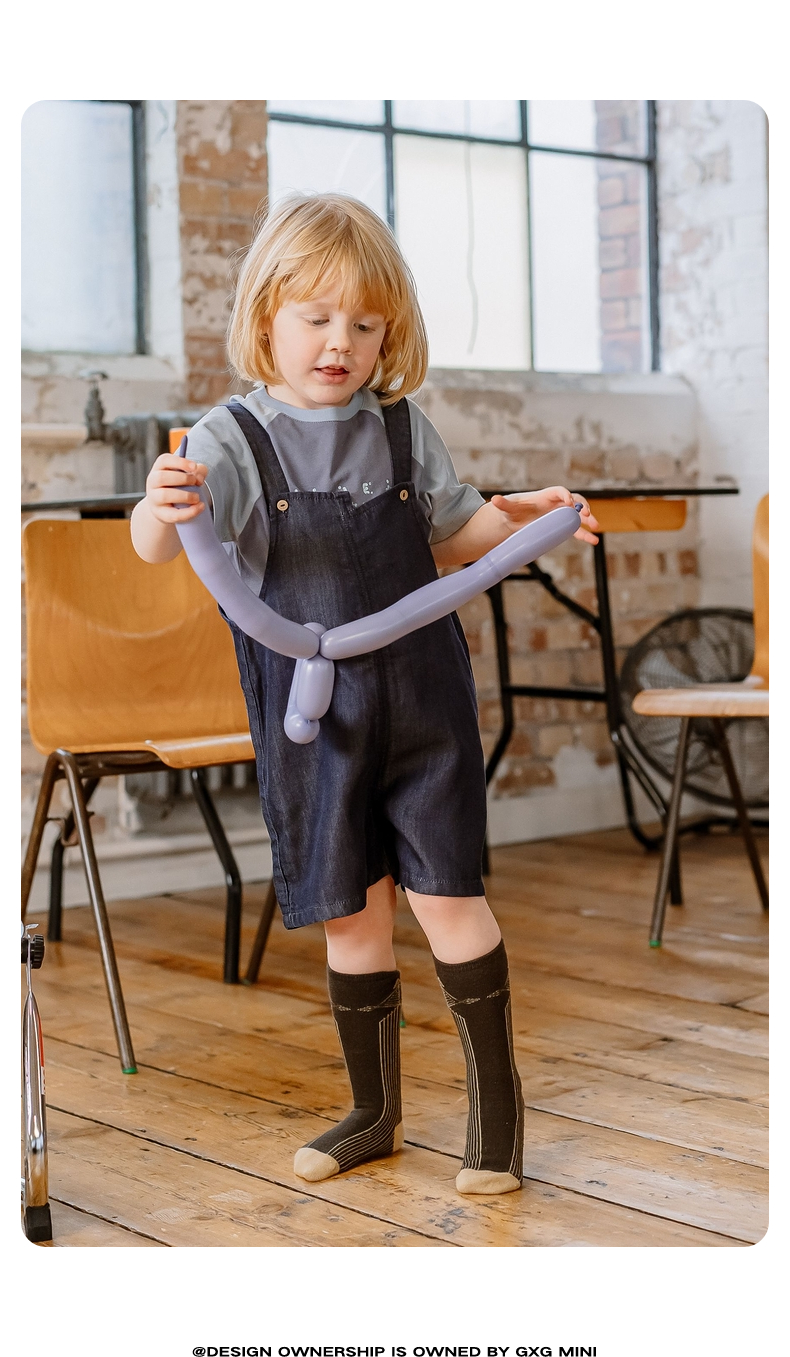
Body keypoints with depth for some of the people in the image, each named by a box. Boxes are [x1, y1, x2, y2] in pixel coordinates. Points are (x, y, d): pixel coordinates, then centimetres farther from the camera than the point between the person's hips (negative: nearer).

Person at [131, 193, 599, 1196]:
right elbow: (157, 544, -24)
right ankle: (376, 1113, 28)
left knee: (445, 896, 2)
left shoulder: (401, 427, 2)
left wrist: (517, 519, -3)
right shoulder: (233, 439, -7)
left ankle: (498, 1101, 20)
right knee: (350, 914, 10)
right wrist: (161, 507, -46)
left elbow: (452, 534, 16)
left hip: (423, 702, 1)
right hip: (311, 717, -1)